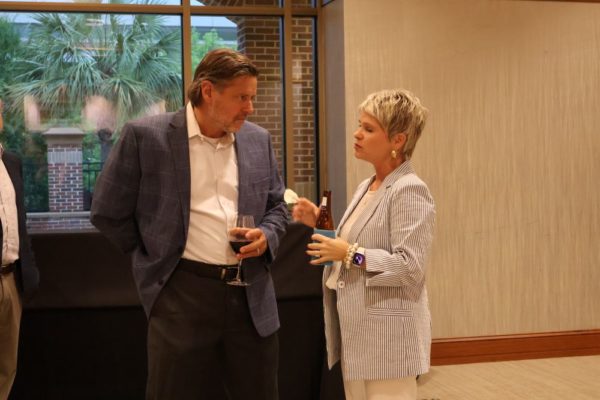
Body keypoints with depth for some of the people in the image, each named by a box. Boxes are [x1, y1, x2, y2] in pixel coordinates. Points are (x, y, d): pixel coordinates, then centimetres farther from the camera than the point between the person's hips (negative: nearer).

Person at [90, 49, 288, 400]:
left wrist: (267, 236, -4)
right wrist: (160, 256, 5)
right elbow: (108, 213, -1)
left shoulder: (258, 139, 7)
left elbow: (277, 206, 18)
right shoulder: (146, 136, -7)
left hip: (252, 295, 4)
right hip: (183, 293, -4)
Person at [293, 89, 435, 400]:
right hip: (356, 331, 9)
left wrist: (350, 254, -20)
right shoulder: (366, 187, 13)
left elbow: (410, 267, -22)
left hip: (387, 334, -9)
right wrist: (319, 223, 8)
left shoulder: (409, 191, -15)